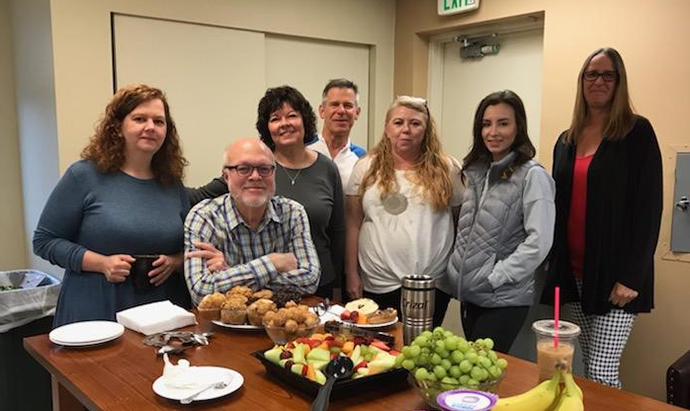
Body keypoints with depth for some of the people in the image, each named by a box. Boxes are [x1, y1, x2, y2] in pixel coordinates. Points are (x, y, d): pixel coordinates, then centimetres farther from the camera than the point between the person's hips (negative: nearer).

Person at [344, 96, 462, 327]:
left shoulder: (446, 169, 3)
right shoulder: (366, 168, 3)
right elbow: (353, 225, 3)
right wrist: (352, 274, 1)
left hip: (434, 283, 0)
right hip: (378, 284, 0)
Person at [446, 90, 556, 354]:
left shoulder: (532, 176, -11)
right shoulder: (476, 172, 9)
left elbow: (539, 241, -17)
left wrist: (495, 277, -16)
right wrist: (456, 270, 6)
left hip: (505, 300, -6)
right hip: (469, 294, 7)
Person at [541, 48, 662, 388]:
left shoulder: (637, 133, -4)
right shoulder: (567, 140, 13)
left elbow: (648, 208, -10)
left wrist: (631, 277, -15)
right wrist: (555, 263, 9)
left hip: (614, 274, -5)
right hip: (573, 272, 5)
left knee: (601, 373, -6)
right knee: (588, 368, 12)